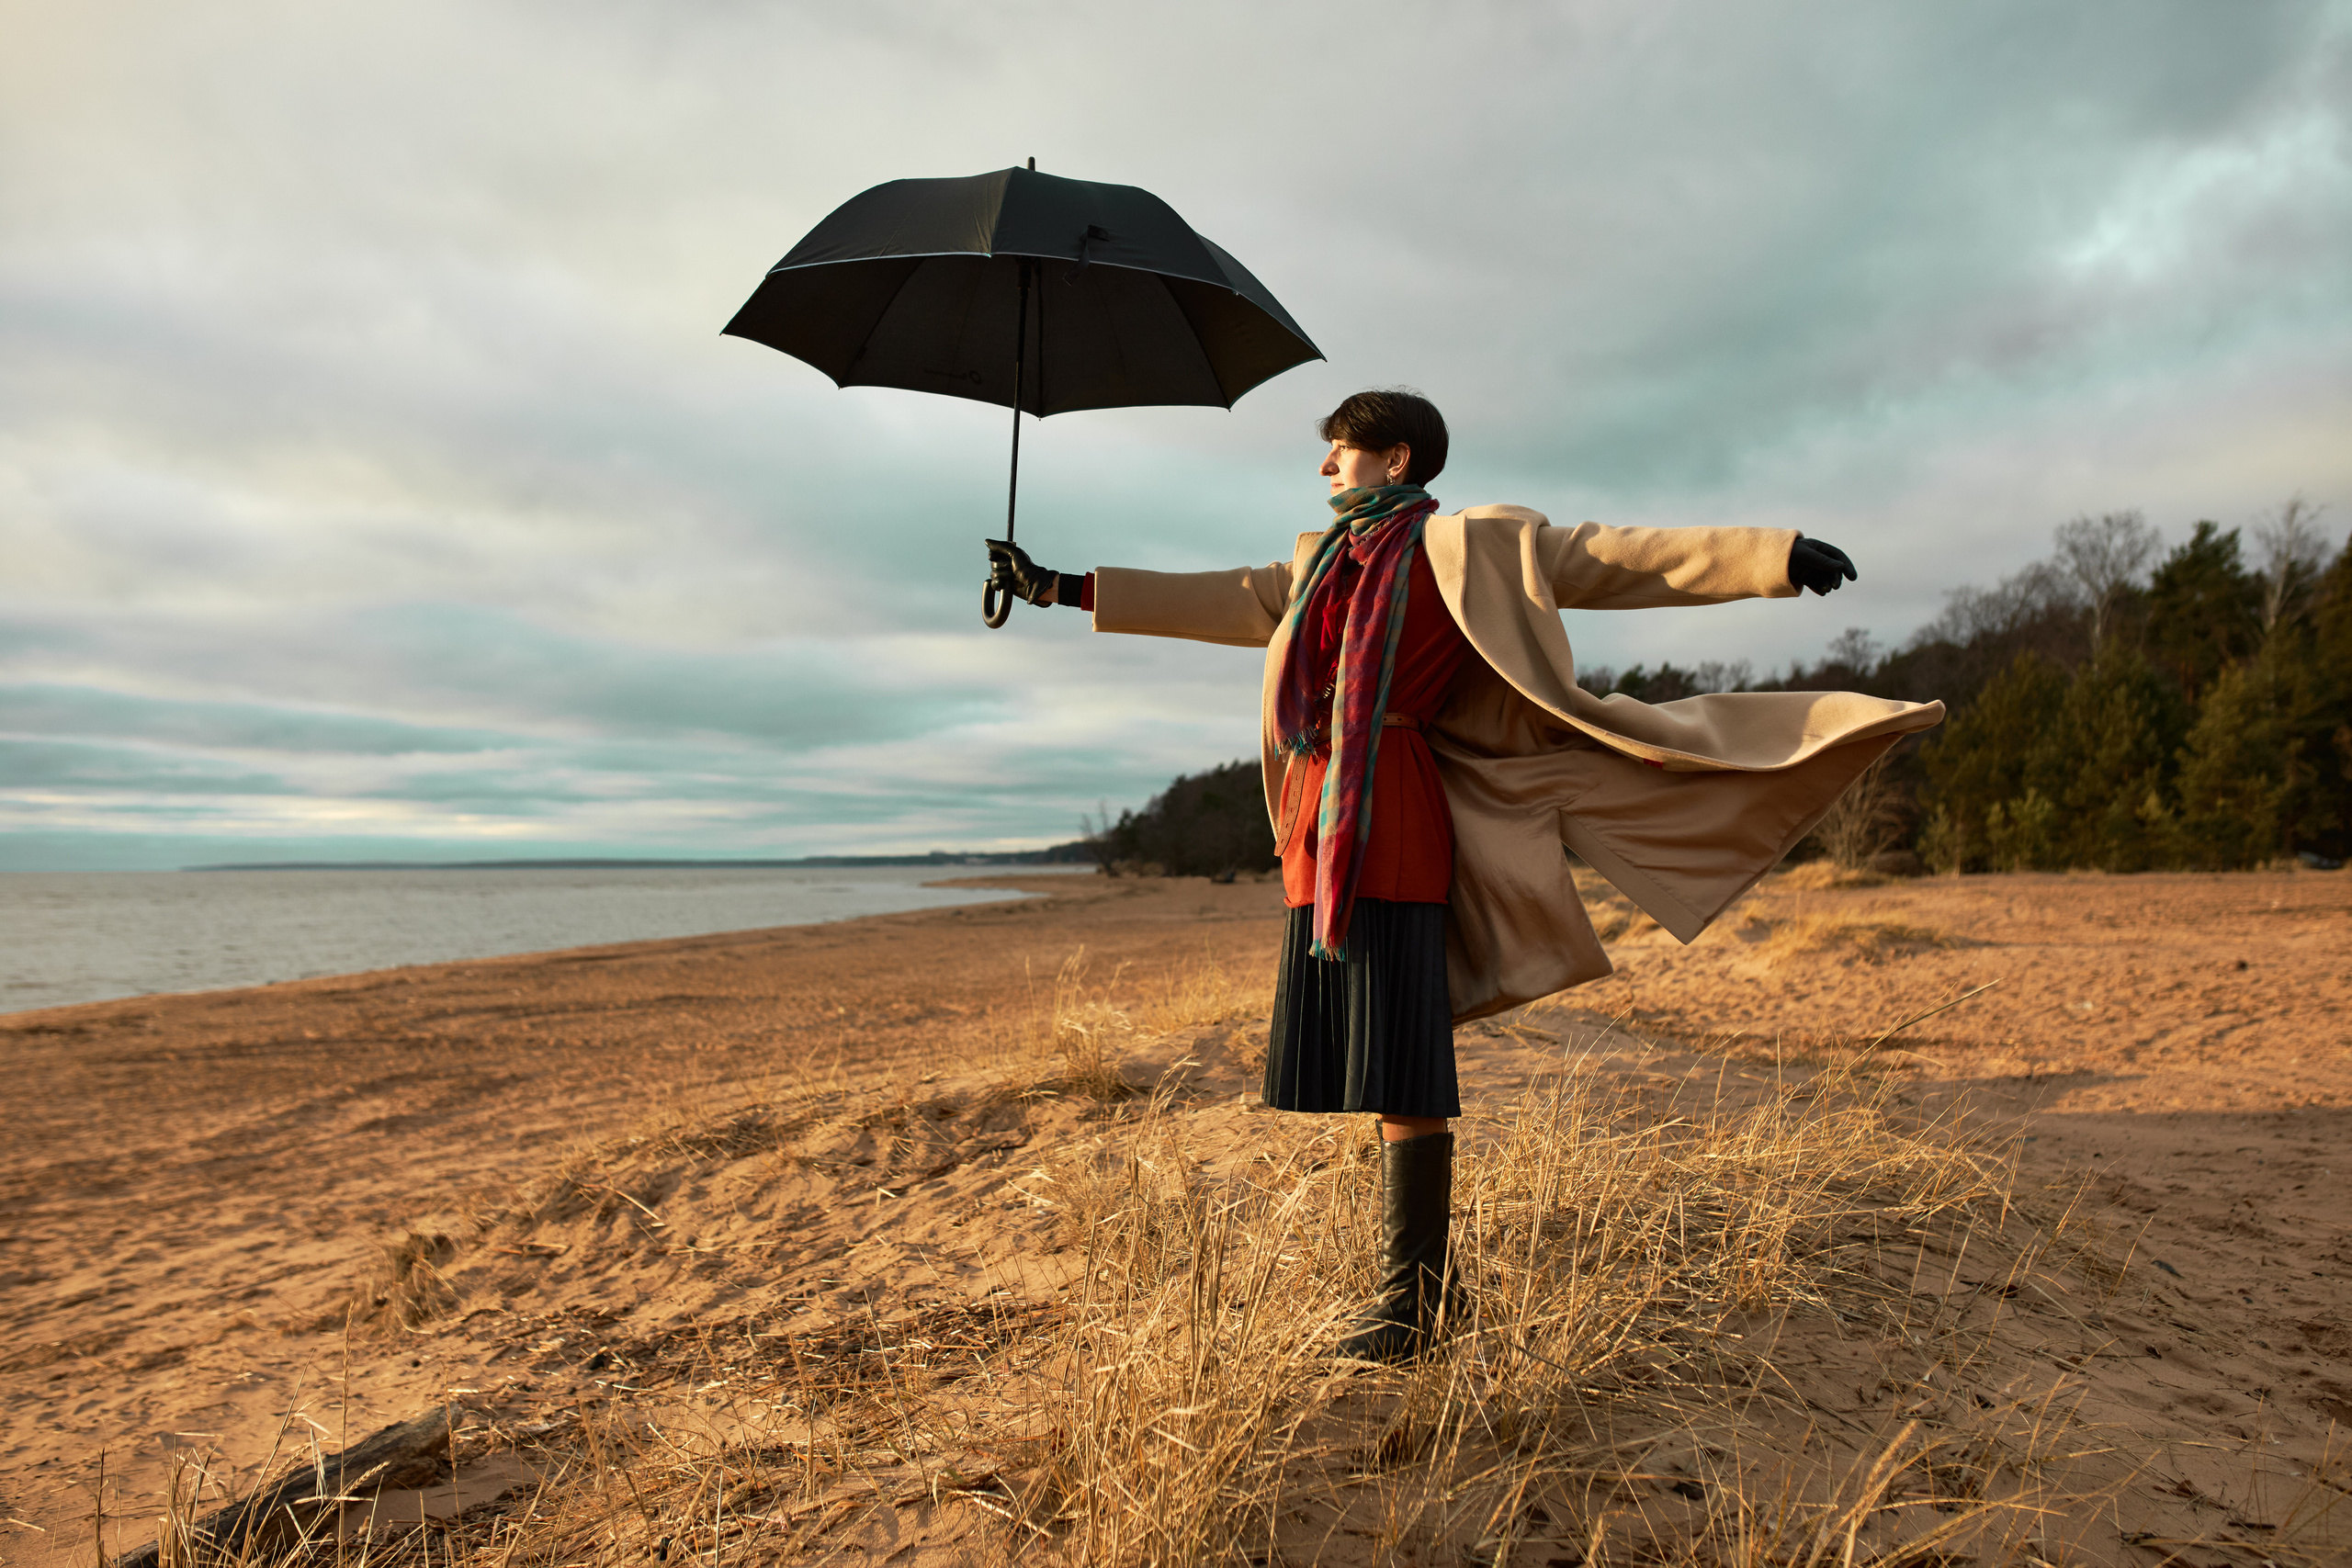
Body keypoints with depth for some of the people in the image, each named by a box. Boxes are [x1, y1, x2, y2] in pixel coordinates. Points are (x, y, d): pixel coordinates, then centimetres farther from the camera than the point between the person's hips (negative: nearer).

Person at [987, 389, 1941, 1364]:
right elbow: (1221, 601, 29)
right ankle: (1430, 1279, 22)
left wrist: (1776, 557, -6)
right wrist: (1064, 587, 29)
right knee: (1360, 1060, 10)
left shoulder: (1469, 545, 3)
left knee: (1399, 1065, -7)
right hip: (1320, 822, 8)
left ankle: (1412, 1299, 4)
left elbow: (1618, 560, 1)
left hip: (1394, 816, -7)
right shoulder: (1320, 561, 24)